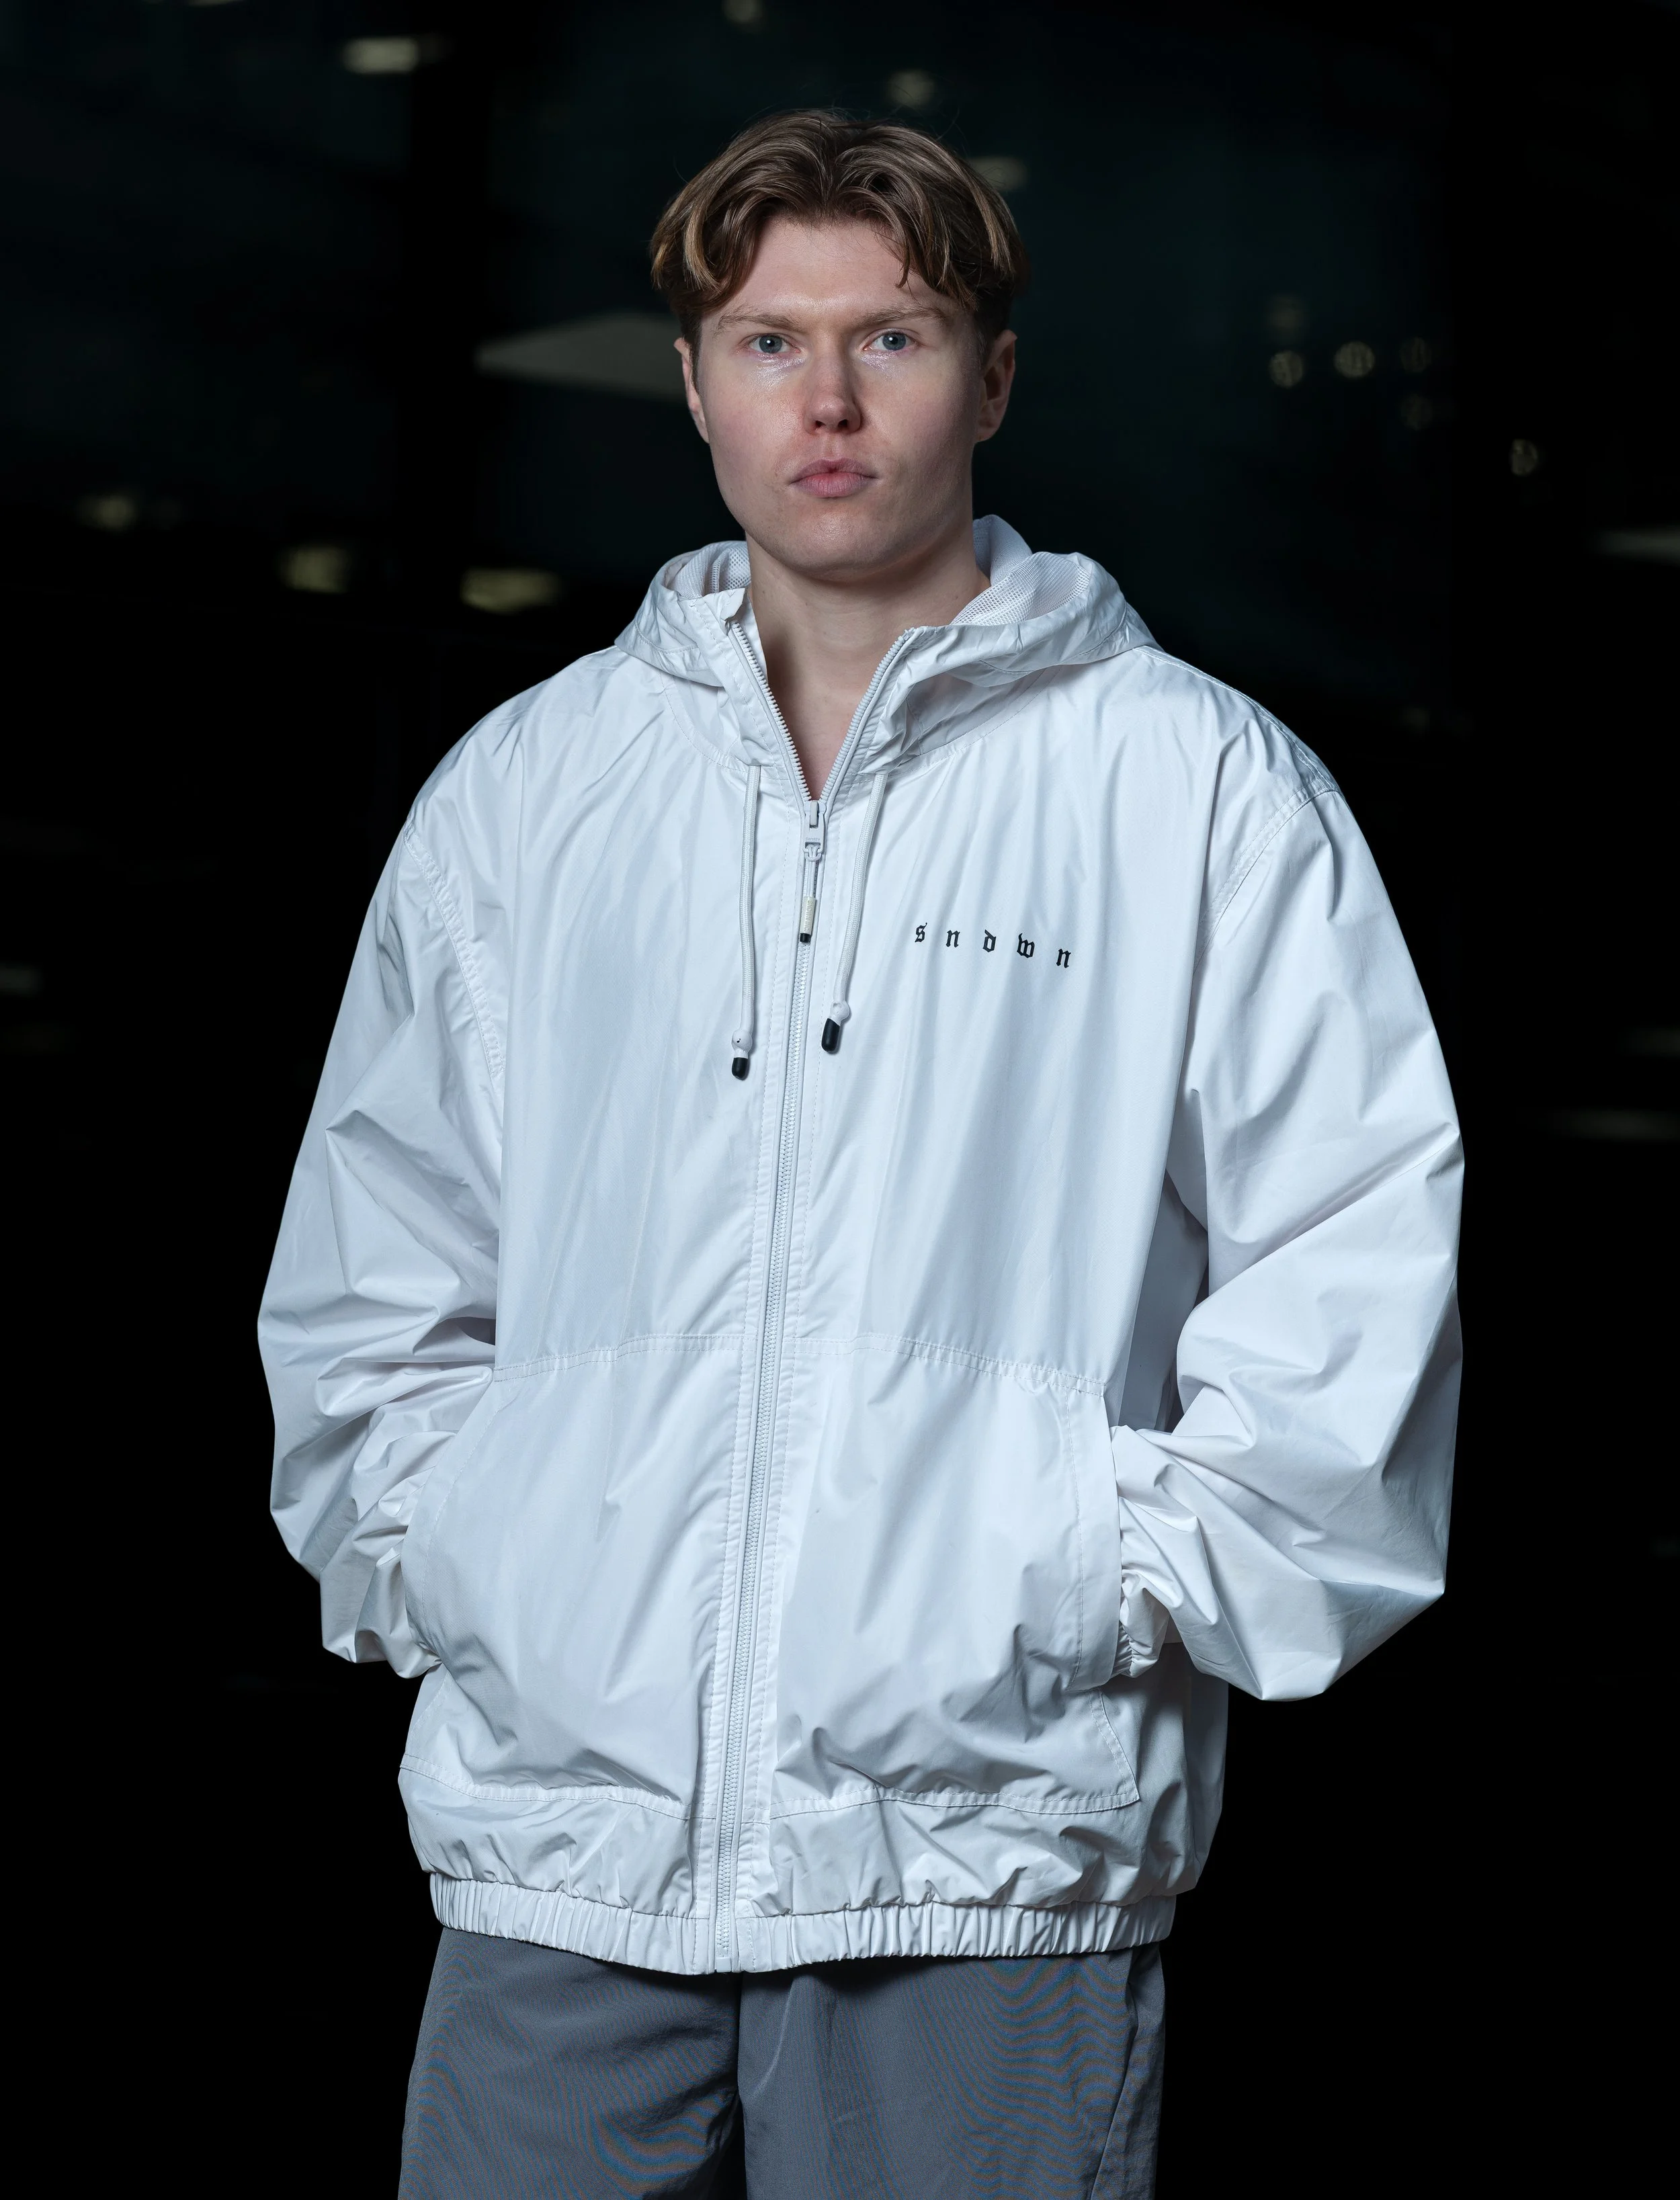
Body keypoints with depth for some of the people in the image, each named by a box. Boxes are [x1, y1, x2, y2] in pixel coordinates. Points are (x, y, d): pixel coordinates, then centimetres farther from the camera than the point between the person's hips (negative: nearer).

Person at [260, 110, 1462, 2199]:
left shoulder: (1205, 789, 5)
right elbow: (374, 1269, 20)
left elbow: (1361, 1262, 0)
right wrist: (429, 1552, 8)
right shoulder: (521, 787, 14)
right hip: (556, 1812, 3)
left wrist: (1141, 1575, -6)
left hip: (991, 1836, -2)